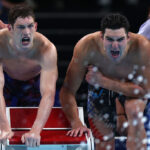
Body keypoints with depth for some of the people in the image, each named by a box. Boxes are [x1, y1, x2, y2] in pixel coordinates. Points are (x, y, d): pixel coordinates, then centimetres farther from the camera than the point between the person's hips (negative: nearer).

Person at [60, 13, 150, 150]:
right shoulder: (86, 47, -35)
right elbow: (67, 91, -29)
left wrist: (103, 81, -36)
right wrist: (76, 123, -44)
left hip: (131, 86, -1)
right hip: (99, 91, 1)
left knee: (134, 111, -34)